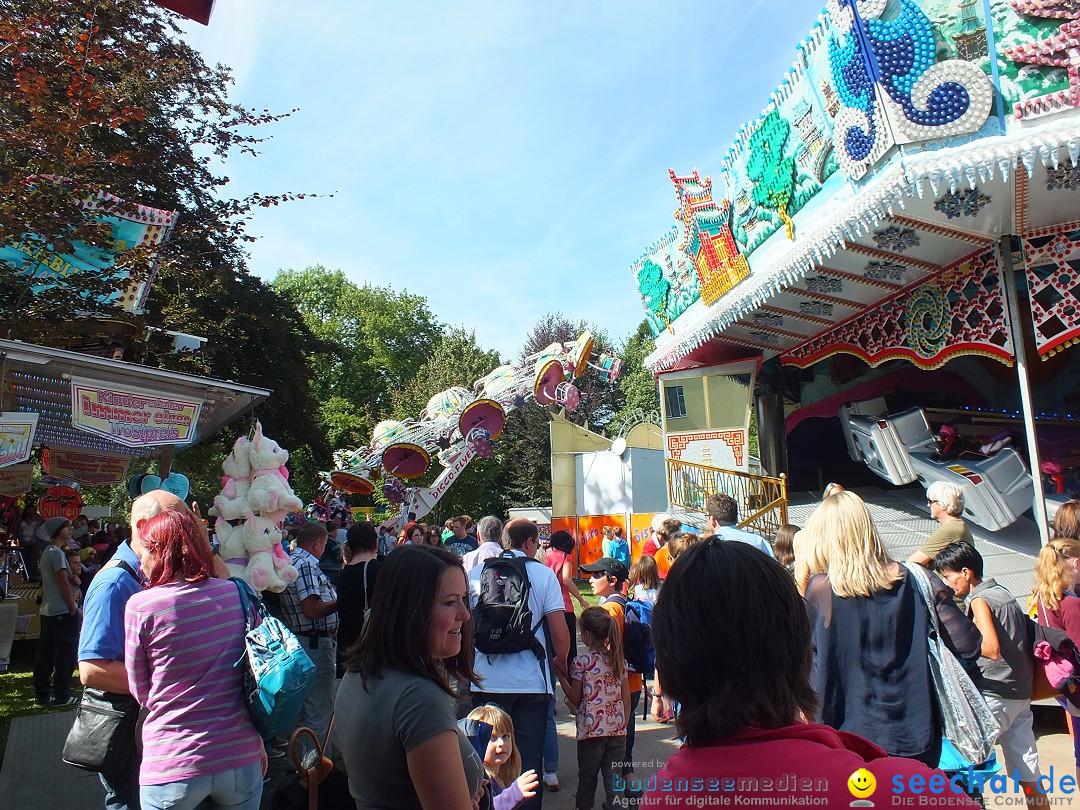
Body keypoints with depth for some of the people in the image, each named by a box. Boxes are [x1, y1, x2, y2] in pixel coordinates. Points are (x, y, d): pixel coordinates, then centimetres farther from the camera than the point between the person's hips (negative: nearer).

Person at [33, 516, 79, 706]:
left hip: (47, 610, 10)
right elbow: (64, 584, -16)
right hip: (62, 611, -10)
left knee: (45, 653, 12)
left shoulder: (47, 552, 16)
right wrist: (74, 609, -13)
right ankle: (62, 695, 2)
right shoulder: (57, 553, -14)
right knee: (66, 652, -3)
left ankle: (42, 693, 19)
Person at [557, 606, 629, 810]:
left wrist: (561, 676, 5)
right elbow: (627, 699, 7)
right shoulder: (619, 660, 4)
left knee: (587, 779, 13)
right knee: (614, 779, 8)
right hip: (618, 731, 4)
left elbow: (575, 698, -4)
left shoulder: (582, 662, -10)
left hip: (591, 731, -3)